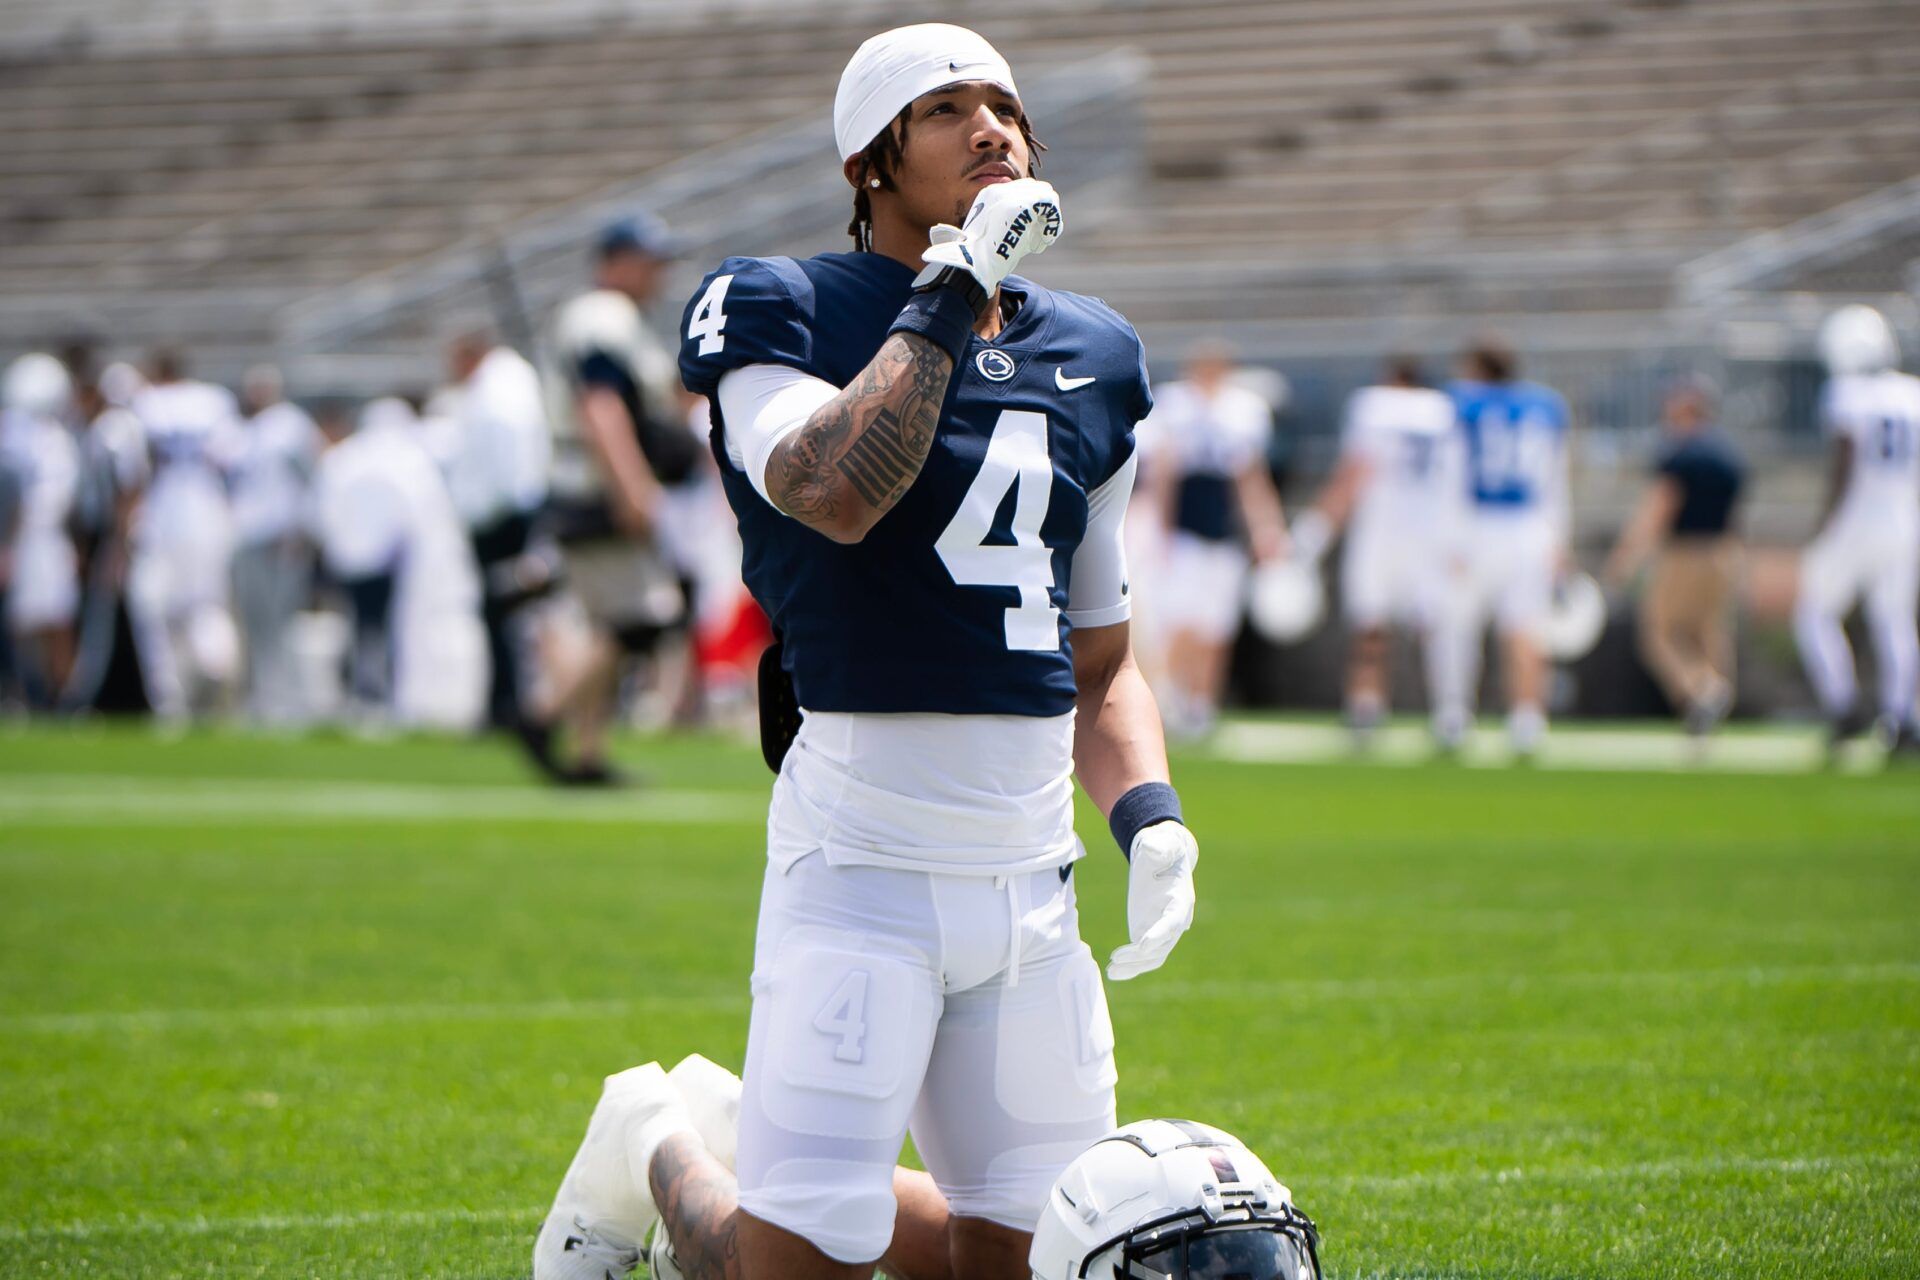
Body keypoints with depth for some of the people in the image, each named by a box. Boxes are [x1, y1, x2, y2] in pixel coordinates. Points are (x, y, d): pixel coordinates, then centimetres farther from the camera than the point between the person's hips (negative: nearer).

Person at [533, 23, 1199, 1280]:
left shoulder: (1090, 359, 15)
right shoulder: (784, 316, -3)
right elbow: (836, 495, -26)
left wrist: (1149, 816, 4)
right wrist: (953, 294, -17)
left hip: (1032, 878, 6)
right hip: (865, 858, -6)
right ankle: (658, 1152, 24)